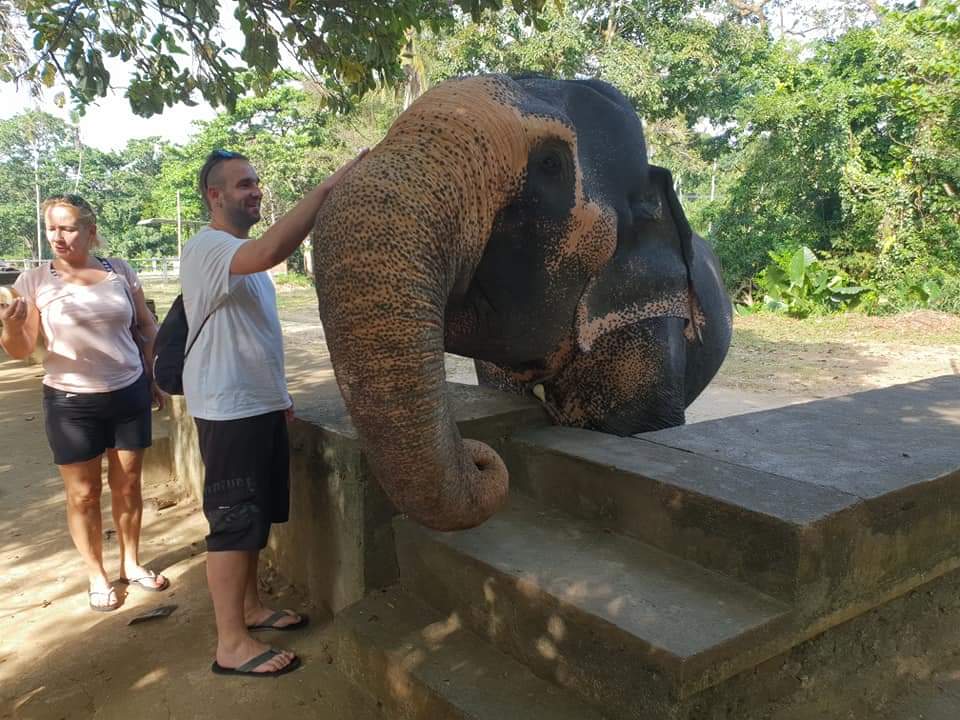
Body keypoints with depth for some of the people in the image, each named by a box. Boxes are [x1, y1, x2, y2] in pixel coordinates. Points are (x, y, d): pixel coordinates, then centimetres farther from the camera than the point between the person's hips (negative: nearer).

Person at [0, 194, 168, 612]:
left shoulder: (120, 272, 0)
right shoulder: (34, 281, -5)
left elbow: (147, 328, 11)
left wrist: (155, 376, 11)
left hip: (129, 394, 2)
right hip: (71, 403, -1)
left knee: (127, 486, 13)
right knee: (83, 493, 7)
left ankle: (131, 564, 30)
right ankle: (96, 575, 25)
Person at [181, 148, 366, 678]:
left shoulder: (242, 253, 16)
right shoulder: (207, 247, -16)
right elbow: (271, 251, -39)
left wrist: (278, 395, 21)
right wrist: (328, 187, -36)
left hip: (260, 405, 10)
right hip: (228, 410, -10)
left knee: (256, 516, 18)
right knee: (234, 520, -3)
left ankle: (248, 606, 33)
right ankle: (232, 644, 8)